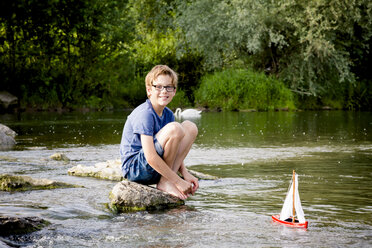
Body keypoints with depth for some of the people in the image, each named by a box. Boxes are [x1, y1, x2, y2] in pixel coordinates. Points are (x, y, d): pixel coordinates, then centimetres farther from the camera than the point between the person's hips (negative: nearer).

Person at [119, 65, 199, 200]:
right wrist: (178, 181, -24)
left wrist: (185, 174, -4)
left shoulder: (168, 115, 9)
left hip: (154, 168, 9)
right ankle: (164, 183, -13)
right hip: (135, 168, -9)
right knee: (174, 128, -25)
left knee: (190, 127, 3)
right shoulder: (145, 114, -19)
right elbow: (151, 157, -27)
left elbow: (173, 152, 14)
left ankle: (167, 180, -7)